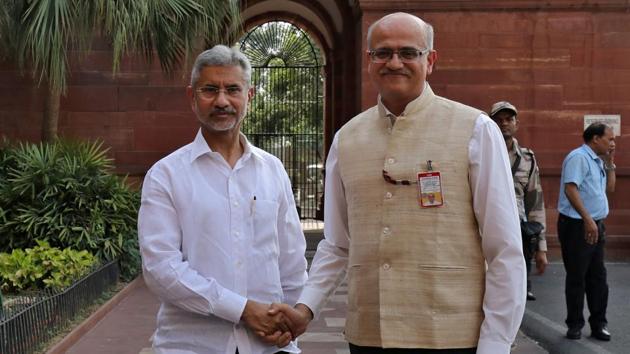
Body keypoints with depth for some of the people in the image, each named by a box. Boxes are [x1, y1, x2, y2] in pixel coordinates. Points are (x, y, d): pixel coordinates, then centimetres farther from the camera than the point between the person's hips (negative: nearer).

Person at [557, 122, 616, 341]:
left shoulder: (598, 161, 15)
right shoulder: (579, 157, -13)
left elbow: (610, 188, 23)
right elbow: (570, 189, -23)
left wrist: (610, 164, 12)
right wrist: (587, 219, -28)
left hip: (595, 226, 9)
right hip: (577, 225, -9)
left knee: (598, 277, 10)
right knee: (576, 278, 1)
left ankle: (598, 323, 18)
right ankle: (575, 325, 11)